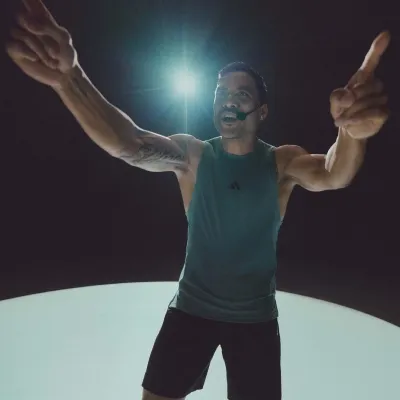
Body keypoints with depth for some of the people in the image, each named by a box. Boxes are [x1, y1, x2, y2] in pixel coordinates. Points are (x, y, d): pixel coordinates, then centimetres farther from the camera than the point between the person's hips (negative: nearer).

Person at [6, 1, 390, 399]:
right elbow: (130, 146, -27)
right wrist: (67, 79, -45)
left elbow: (331, 176, -28)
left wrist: (351, 132, -54)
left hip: (255, 316, 0)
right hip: (192, 307, 1)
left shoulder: (283, 161, -8)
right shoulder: (192, 154, -8)